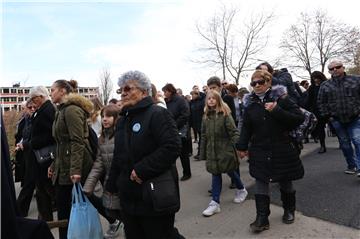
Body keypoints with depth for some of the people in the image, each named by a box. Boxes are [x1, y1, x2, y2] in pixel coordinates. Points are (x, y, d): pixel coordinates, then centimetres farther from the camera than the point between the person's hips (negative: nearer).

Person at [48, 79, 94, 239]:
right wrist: (54, 165, 21)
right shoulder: (62, 111, 18)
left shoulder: (72, 110, -11)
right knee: (63, 209, 12)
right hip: (63, 168, 9)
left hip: (73, 170, -9)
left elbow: (77, 142, -20)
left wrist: (75, 170, -26)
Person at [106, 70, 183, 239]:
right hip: (128, 198, 8)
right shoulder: (122, 120, 13)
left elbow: (172, 147, -26)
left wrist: (142, 170, -26)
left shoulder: (157, 114, -13)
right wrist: (112, 186, 20)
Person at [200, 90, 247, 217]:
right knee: (215, 174, 7)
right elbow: (204, 135, 8)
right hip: (212, 151, 4)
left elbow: (234, 132, -11)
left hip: (225, 150, -4)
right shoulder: (206, 116, 6)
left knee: (230, 171, 12)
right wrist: (203, 153, 8)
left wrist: (234, 147, -18)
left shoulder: (225, 114, -9)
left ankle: (241, 190, 40)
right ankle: (215, 202, 12)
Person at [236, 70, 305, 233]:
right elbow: (246, 127, 8)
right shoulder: (250, 103, 2)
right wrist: (242, 147, 6)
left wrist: (277, 110, -23)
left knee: (285, 182, 15)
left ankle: (289, 210, 38)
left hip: (282, 150, -2)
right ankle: (262, 219, 8)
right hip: (259, 151, 2)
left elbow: (299, 118, -13)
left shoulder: (280, 98, -7)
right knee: (260, 183, -1)